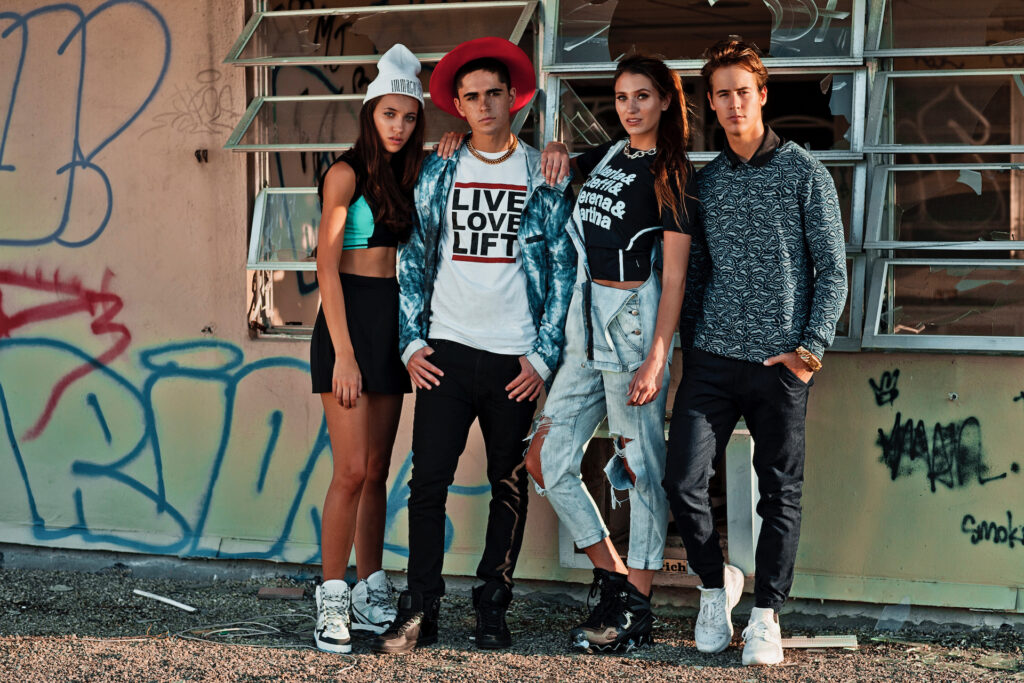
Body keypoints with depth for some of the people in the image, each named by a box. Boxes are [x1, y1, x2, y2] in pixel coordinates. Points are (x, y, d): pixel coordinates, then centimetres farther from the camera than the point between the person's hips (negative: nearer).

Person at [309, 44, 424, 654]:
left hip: (393, 322, 7)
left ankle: (371, 592, 17)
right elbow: (327, 266, -11)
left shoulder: (408, 175, 13)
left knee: (378, 469, 10)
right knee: (353, 469, -10)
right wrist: (344, 352, -18)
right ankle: (333, 602, -3)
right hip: (350, 316, -7)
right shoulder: (347, 173, -7)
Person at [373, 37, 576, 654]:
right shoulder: (438, 173, 9)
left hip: (517, 359, -1)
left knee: (509, 486, 6)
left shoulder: (545, 176, 4)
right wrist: (412, 343, 3)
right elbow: (413, 260, 12)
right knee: (428, 479, -4)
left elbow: (564, 270, 3)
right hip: (447, 350, 1)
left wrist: (545, 356, -3)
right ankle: (420, 612, 4)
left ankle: (493, 609, 17)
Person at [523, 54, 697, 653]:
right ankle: (614, 578, 18)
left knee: (642, 468, -1)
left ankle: (637, 608, 7)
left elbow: (675, 276, -10)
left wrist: (656, 359, -17)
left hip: (635, 320, -7)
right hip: (587, 321, 8)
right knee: (547, 458, 7)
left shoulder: (671, 175, -5)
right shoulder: (606, 156, 13)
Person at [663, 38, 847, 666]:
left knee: (781, 493, 4)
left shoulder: (805, 173, 1)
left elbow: (833, 270, 0)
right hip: (713, 356, 3)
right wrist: (687, 344, 10)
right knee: (684, 481, -6)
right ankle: (716, 582, 18)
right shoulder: (705, 181, 12)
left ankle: (766, 615, 16)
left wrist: (811, 347, -11)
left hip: (781, 361, -2)